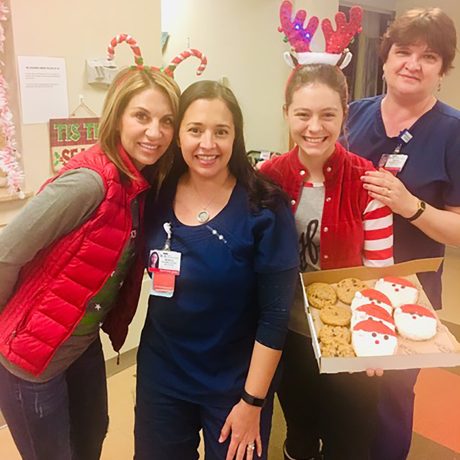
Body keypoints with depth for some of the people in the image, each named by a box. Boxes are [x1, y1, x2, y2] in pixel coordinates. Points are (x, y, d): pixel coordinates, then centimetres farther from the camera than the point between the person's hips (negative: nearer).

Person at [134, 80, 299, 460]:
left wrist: (252, 401, -13)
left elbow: (276, 314, -15)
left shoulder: (264, 208, -18)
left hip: (234, 383, -3)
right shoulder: (157, 197, -7)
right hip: (160, 375, 4)